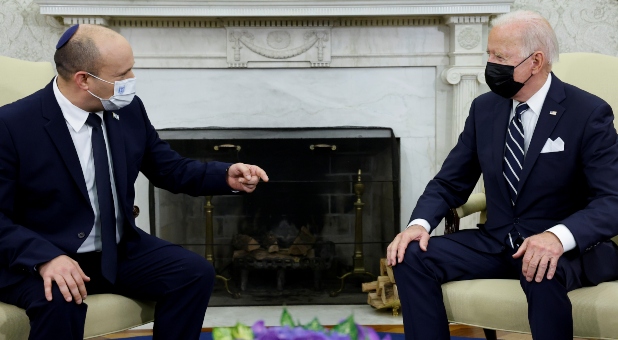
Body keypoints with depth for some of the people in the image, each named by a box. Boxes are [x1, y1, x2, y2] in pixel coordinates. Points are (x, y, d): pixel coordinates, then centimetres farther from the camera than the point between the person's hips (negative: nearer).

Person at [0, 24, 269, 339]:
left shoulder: (129, 110, -2)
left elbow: (169, 168, 11)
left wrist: (226, 176, -6)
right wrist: (46, 257, -32)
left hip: (119, 251, 5)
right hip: (39, 259, -5)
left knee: (195, 272, -13)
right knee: (59, 300, -37)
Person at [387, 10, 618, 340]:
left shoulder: (589, 113, -10)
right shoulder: (484, 108, 5)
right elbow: (450, 183, 9)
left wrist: (559, 236, -38)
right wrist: (420, 222, -13)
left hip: (566, 246, -4)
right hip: (496, 242, 5)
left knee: (542, 272, -39)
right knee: (411, 256, -17)